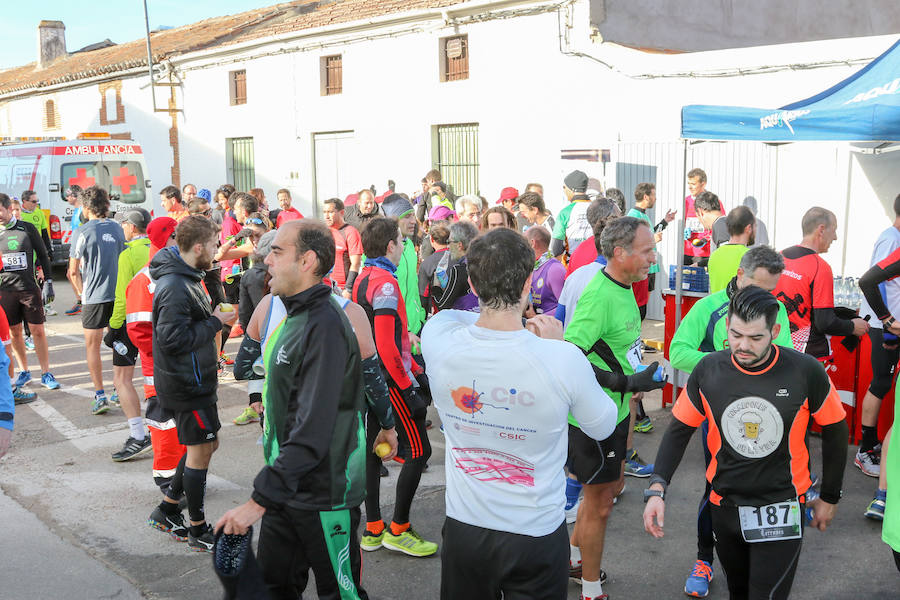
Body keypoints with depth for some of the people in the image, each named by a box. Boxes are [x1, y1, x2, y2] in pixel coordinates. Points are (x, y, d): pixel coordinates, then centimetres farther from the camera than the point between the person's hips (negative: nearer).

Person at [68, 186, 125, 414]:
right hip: (119, 294, 5)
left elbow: (73, 271, -7)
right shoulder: (117, 228, 6)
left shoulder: (84, 232, -9)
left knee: (92, 346, 4)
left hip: (94, 296, -5)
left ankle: (100, 395, -2)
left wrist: (82, 292, 7)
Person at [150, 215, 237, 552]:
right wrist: (214, 322, -20)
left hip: (195, 379, 10)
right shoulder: (175, 286, -23)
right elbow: (173, 337, -28)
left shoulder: (185, 277, 10)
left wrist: (214, 318, 6)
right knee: (200, 451, 1)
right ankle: (198, 531, 15)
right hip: (186, 384, -10)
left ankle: (169, 505, 32)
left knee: (206, 445, 19)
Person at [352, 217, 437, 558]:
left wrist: (415, 369, 19)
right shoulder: (384, 283, -18)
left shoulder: (362, 279, 12)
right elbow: (386, 345, -24)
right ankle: (398, 530, 5)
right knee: (418, 452, -2)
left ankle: (373, 529, 21)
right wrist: (407, 386, -19)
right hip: (389, 381, -10)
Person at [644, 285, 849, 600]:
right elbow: (679, 430, -1)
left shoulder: (806, 371, -16)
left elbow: (834, 431, 0)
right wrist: (657, 488, -13)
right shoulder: (707, 370, -10)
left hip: (781, 509, -3)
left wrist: (830, 497, 8)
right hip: (725, 505, 3)